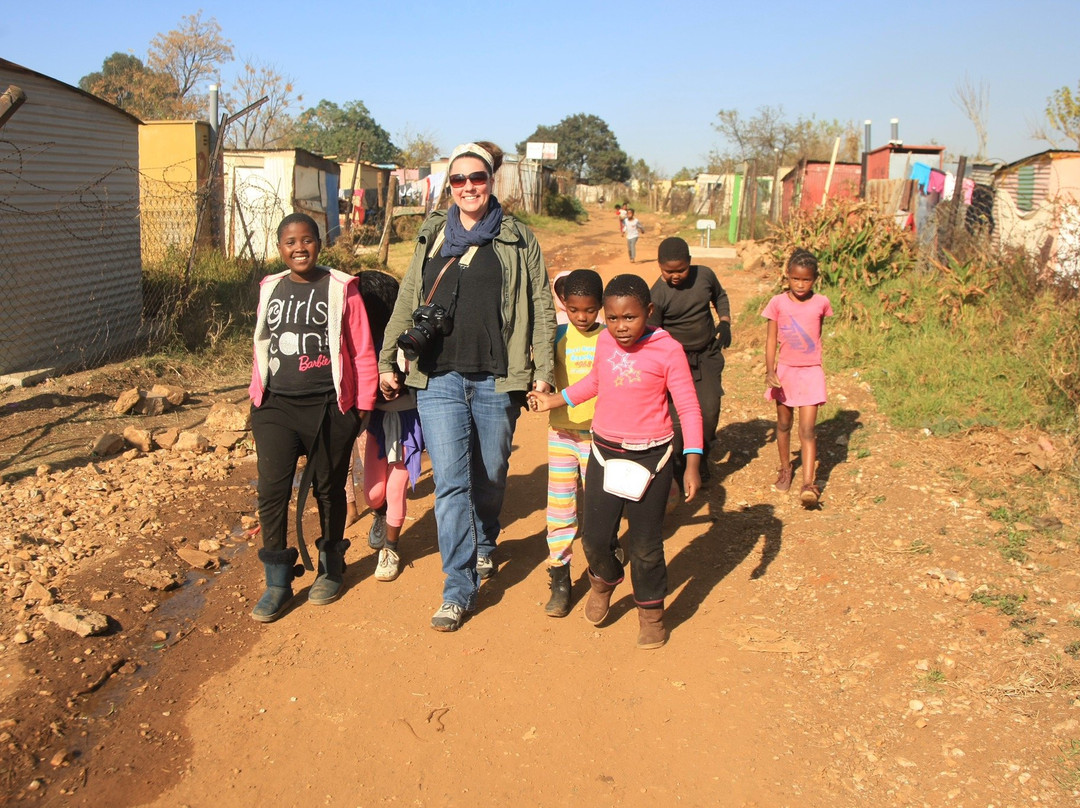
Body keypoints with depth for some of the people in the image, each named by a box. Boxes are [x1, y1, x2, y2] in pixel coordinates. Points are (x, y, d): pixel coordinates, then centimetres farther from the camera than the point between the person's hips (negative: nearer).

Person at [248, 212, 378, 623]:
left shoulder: (340, 288, -4)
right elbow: (262, 346, 17)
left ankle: (331, 567, 31)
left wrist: (363, 404, -3)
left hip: (327, 407, -3)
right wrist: (258, 394, 15)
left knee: (328, 489, 10)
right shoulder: (270, 289, 9)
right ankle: (277, 582, 9)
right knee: (272, 491, -4)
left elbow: (362, 351, -2)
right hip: (275, 406, 3)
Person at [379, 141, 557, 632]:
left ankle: (484, 547, 41)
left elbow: (541, 307, 3)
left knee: (489, 477, 12)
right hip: (438, 379, 1)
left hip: (496, 380, -1)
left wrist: (543, 370, -4)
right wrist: (387, 361, 12)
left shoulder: (518, 239, 5)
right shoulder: (432, 237, 12)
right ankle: (459, 588, 2)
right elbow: (406, 302, 16)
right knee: (450, 483, -5)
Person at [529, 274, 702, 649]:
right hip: (604, 452, 4)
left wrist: (692, 463, -16)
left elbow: (688, 408, -10)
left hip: (649, 457, -4)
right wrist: (556, 400, 17)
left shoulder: (668, 350, -14)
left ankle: (651, 611, 29)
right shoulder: (604, 342, 0)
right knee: (595, 538, 7)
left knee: (644, 544, 6)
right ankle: (604, 580, 41)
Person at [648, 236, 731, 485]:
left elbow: (720, 296, 16)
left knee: (710, 409, -1)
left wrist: (724, 321, 0)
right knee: (677, 415, -5)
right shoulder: (657, 295, -18)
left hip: (708, 355, 4)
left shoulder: (705, 275, -6)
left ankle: (701, 458, 23)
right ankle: (675, 465, 17)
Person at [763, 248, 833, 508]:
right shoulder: (778, 303, -6)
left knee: (807, 430, -8)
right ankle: (785, 469, 37)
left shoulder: (821, 303, -4)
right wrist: (770, 370, -14)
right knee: (783, 424, 16)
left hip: (811, 372, -1)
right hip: (784, 371, 1)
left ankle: (808, 484, -12)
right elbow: (771, 339, -5)